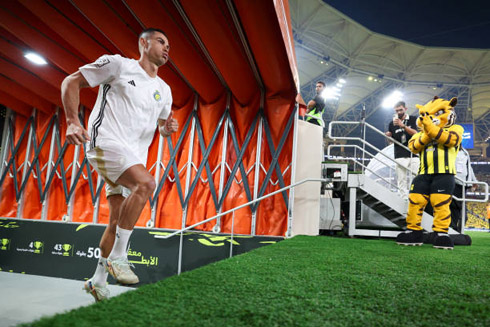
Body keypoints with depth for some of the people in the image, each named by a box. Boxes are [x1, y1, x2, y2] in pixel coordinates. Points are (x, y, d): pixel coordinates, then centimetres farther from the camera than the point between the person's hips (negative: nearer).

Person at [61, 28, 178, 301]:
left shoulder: (164, 90, 16)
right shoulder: (118, 64, 0)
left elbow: (162, 127, 26)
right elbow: (71, 82, 1)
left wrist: (168, 128, 0)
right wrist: (73, 121, -13)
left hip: (136, 156, 7)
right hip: (106, 142, -7)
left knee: (118, 222, 6)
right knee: (146, 183, -31)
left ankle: (98, 280, 22)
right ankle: (117, 257, -20)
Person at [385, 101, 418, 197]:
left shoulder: (413, 119, 7)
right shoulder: (392, 123, 13)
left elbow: (416, 133, -8)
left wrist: (403, 125, -18)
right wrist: (388, 136, -3)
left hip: (414, 154, -1)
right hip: (400, 156, 1)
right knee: (401, 180, -5)